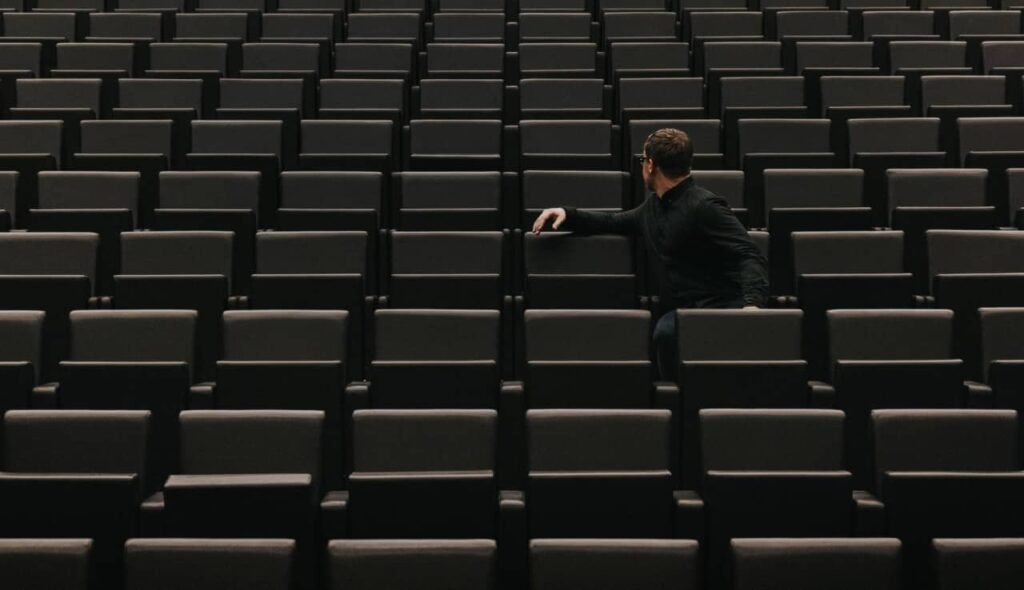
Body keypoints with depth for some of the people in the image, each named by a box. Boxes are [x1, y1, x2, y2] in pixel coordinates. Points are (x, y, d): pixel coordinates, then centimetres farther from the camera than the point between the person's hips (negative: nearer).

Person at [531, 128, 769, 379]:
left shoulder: (704, 206, -6)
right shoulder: (655, 205, 20)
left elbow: (750, 256, -14)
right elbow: (615, 222, 37)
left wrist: (752, 302, -32)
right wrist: (567, 214, 23)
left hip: (717, 309, -7)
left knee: (666, 333, -37)